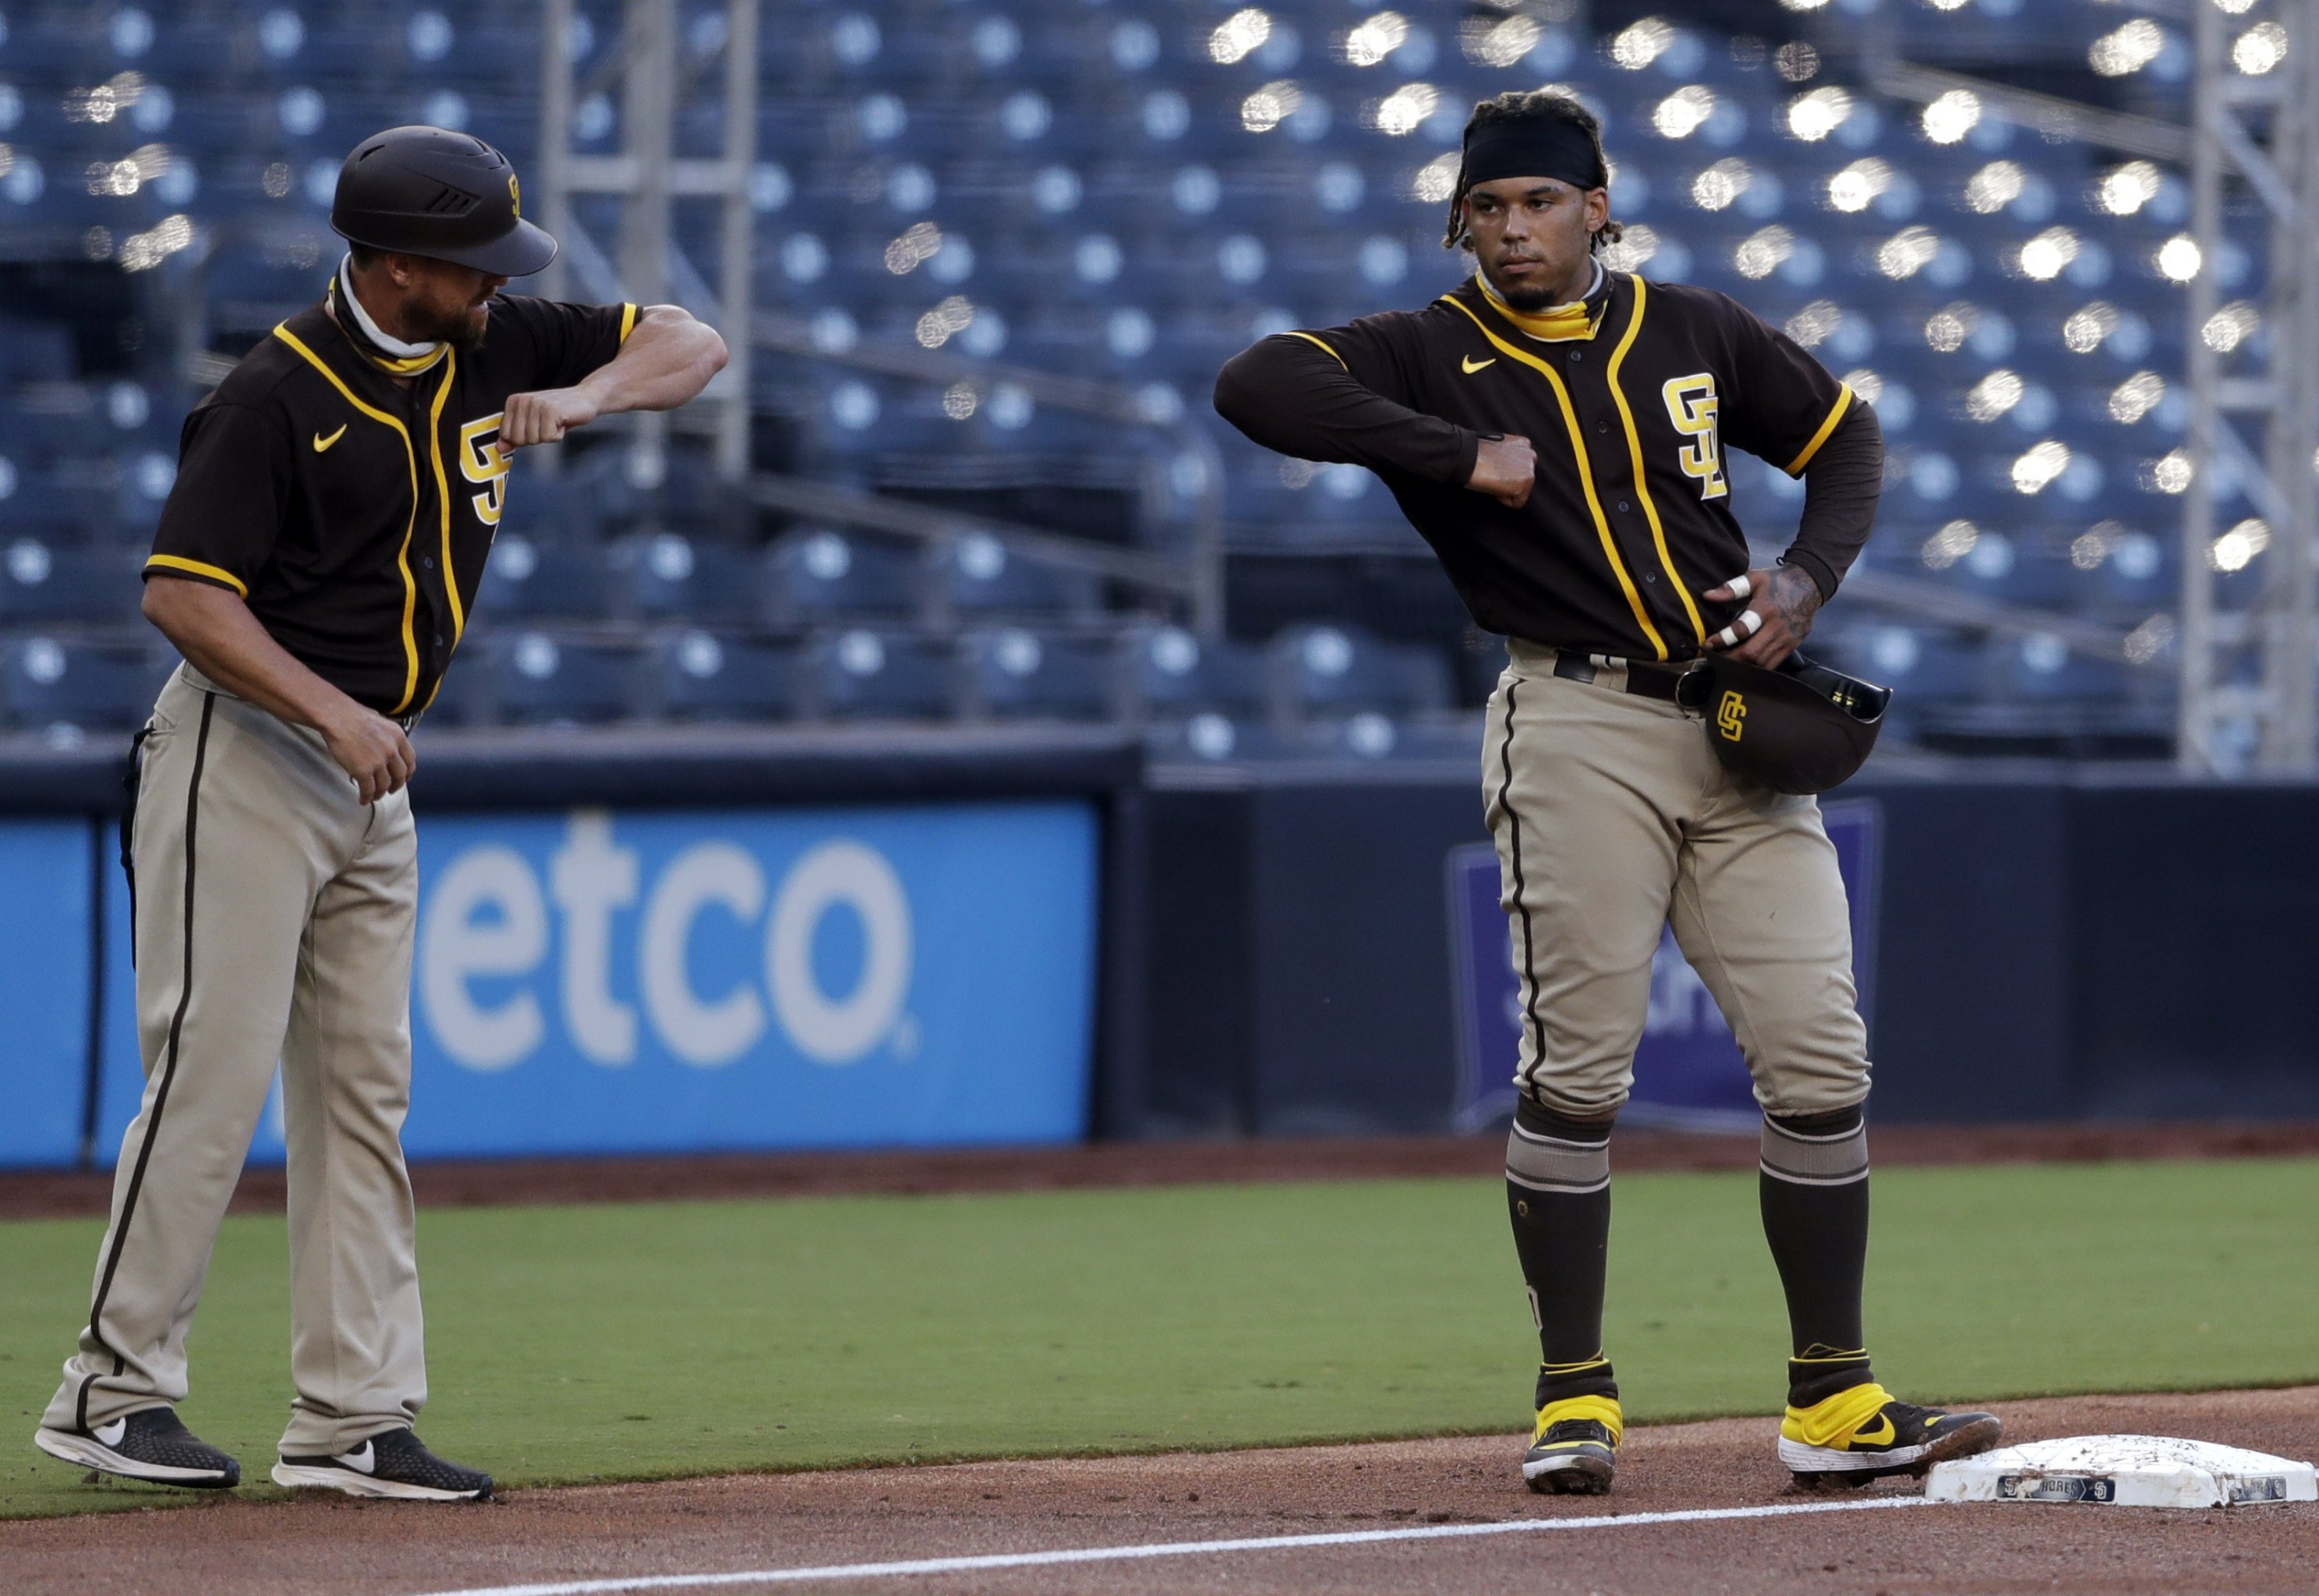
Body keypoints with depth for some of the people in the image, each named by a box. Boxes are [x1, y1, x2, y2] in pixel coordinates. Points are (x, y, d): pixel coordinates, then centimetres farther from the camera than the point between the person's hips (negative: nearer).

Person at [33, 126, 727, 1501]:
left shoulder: (496, 347, 3)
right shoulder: (278, 397, -17)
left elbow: (690, 346, 8)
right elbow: (184, 594, -20)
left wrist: (586, 397, -12)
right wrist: (335, 714, -26)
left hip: (372, 778, 8)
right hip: (243, 757, -8)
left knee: (365, 1090, 5)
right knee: (215, 1067, -11)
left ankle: (354, 1415, 6)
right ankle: (115, 1390, -6)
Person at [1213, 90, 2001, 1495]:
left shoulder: (1695, 332, 10)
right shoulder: (1433, 358, -1)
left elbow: (1849, 438, 21)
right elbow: (1256, 386, -17)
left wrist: (1810, 578, 1)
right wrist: (1462, 455, -21)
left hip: (1743, 732, 3)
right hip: (1578, 730, -3)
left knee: (1821, 1063, -1)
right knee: (1578, 1067, -7)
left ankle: (1833, 1402, 6)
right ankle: (1576, 1398, 3)